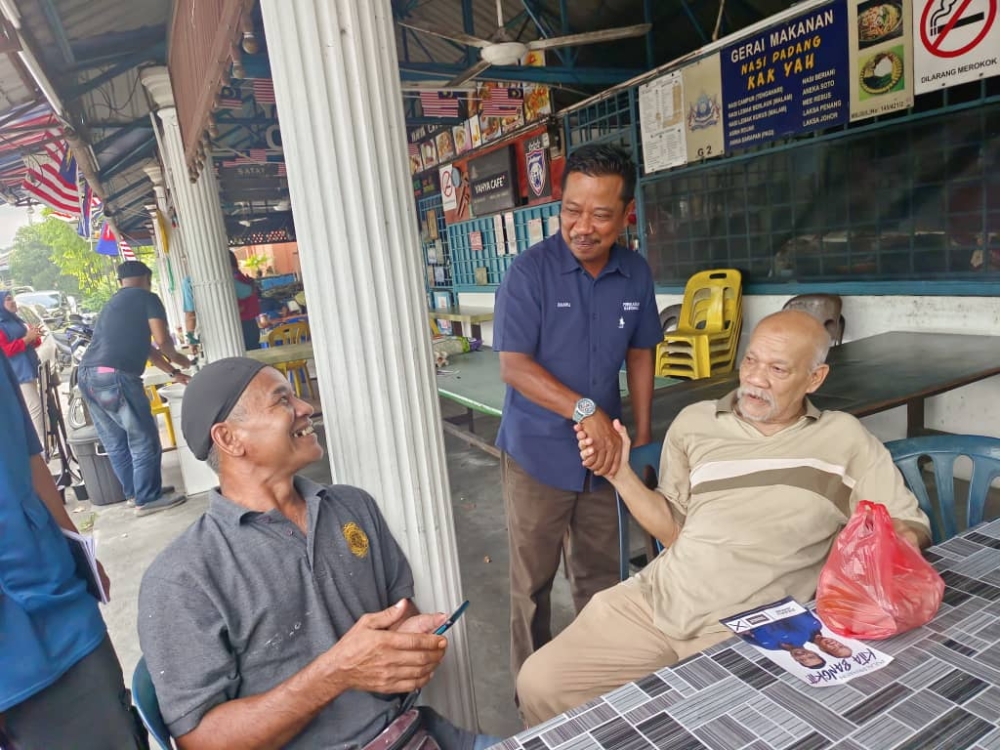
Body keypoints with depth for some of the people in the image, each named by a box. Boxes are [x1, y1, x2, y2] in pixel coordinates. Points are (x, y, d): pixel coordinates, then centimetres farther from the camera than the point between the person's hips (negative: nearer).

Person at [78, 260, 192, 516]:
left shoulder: (114, 303, 28)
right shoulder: (147, 298, 3)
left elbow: (142, 345, 33)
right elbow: (162, 341, -5)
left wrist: (173, 372, 36)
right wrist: (176, 358, 17)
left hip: (87, 375, 9)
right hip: (115, 376, -9)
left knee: (115, 442, 18)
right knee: (144, 440, 2)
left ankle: (135, 492, 30)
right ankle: (148, 498, 10)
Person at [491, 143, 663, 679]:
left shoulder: (636, 274, 0)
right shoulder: (530, 271, -15)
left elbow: (640, 353, 10)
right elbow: (513, 364, -19)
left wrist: (642, 433, 9)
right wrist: (586, 410, -28)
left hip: (605, 450, 4)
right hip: (538, 453, -4)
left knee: (601, 576, 18)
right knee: (533, 580, 10)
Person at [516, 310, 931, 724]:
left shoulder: (845, 439, 2)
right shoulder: (694, 422, 8)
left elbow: (912, 527, 6)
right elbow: (675, 531, 11)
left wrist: (899, 536, -17)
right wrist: (620, 473, -3)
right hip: (651, 601, 3)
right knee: (539, 683, -7)